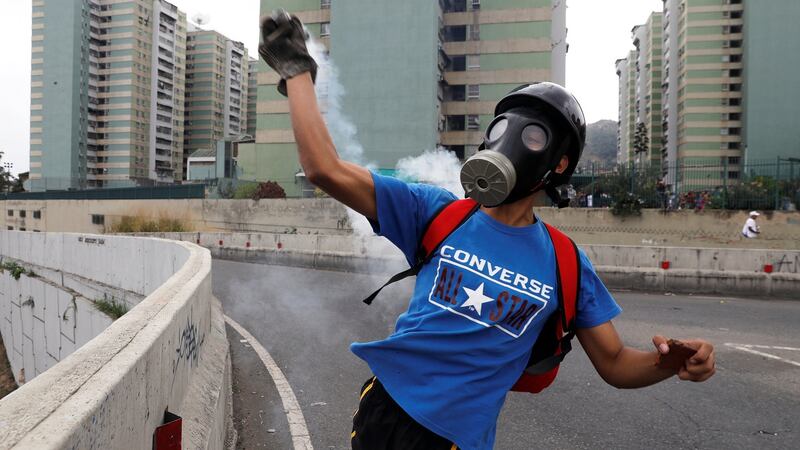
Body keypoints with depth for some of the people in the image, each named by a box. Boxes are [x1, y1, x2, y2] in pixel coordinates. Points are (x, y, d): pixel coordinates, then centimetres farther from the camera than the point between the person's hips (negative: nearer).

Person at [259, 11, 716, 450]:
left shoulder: (565, 265, -2)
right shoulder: (437, 213, -3)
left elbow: (615, 363, 3)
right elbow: (326, 168, -7)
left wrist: (670, 361, -18)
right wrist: (297, 70, -3)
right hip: (383, 406, 1)